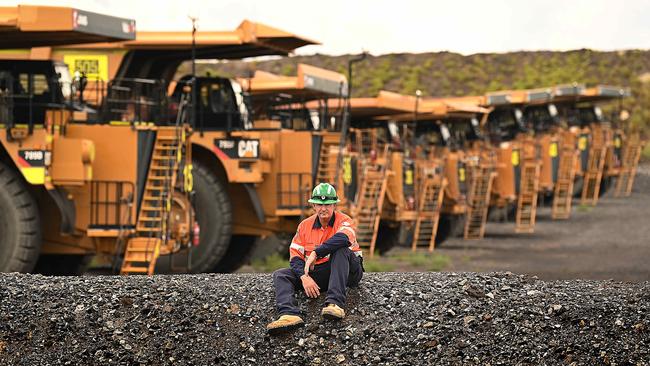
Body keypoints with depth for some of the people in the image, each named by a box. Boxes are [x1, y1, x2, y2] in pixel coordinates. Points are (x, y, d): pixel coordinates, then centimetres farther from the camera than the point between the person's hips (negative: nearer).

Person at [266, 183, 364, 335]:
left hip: (348, 271, -4)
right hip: (316, 273, 5)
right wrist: (304, 277, -20)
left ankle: (335, 303, -46)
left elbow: (343, 238, -34)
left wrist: (315, 253, -32)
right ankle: (289, 314, -44)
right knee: (280, 275, -11)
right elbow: (295, 256, -1)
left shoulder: (343, 220, -8)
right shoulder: (305, 225, 6)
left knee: (340, 249, -34)